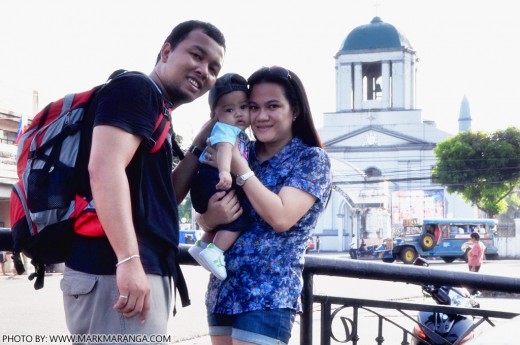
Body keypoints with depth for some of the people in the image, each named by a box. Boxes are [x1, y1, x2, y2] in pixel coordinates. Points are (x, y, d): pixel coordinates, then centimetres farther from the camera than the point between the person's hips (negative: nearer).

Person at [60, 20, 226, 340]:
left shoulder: (155, 112, 23)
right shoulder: (136, 88, -6)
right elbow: (104, 168, -21)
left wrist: (201, 142, 16)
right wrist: (129, 260, -27)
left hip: (145, 273, 10)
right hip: (116, 273, -10)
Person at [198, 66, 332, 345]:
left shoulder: (312, 159, -5)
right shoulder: (242, 152, 9)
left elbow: (280, 217, -19)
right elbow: (204, 213, 12)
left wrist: (240, 168, -13)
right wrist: (210, 218, -12)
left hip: (268, 297, -6)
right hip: (221, 290, 6)